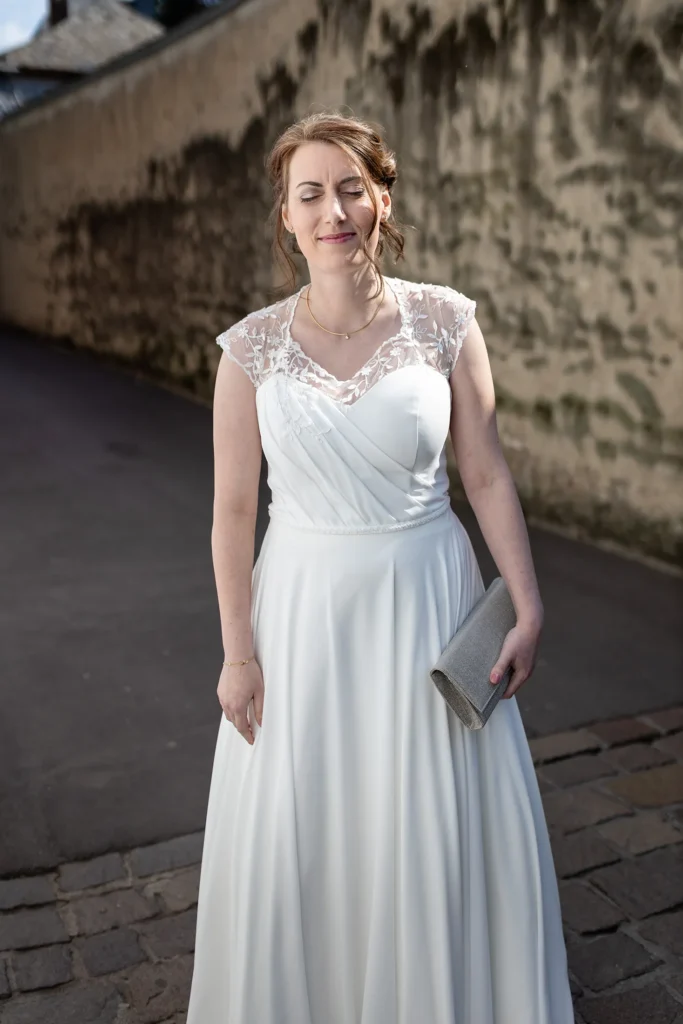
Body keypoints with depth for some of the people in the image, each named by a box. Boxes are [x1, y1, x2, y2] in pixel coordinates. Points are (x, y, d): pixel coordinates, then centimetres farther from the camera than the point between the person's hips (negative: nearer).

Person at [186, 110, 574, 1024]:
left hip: (428, 600, 0)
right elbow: (233, 509, -3)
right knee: (300, 839, 15)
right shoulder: (253, 347, -6)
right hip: (306, 607, 1)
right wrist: (239, 652, -2)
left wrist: (528, 606, -2)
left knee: (441, 833, 14)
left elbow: (488, 477, -1)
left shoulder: (446, 321, -5)